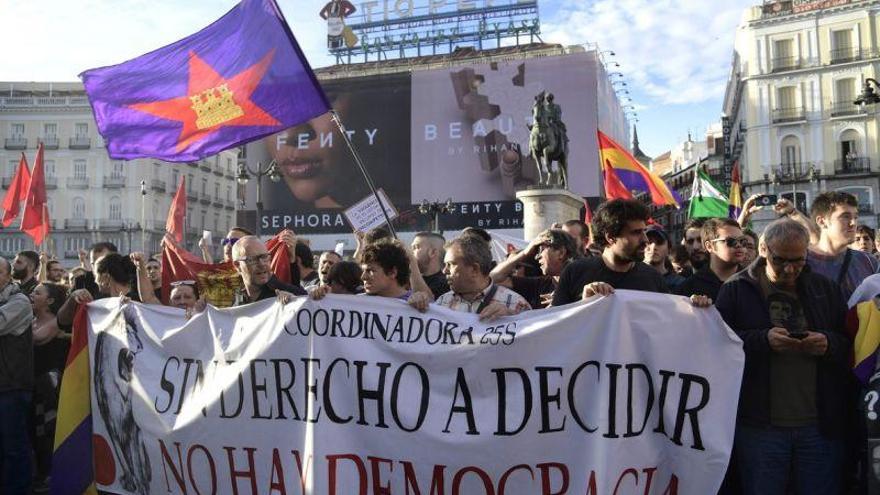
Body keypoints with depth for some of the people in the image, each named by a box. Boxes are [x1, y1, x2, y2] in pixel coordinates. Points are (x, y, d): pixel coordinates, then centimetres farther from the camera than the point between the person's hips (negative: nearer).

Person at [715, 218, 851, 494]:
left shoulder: (825, 289, 11)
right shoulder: (736, 289, 1)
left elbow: (852, 345, 11)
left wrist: (829, 343, -11)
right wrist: (764, 340, -19)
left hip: (821, 425, 3)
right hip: (760, 426, -2)